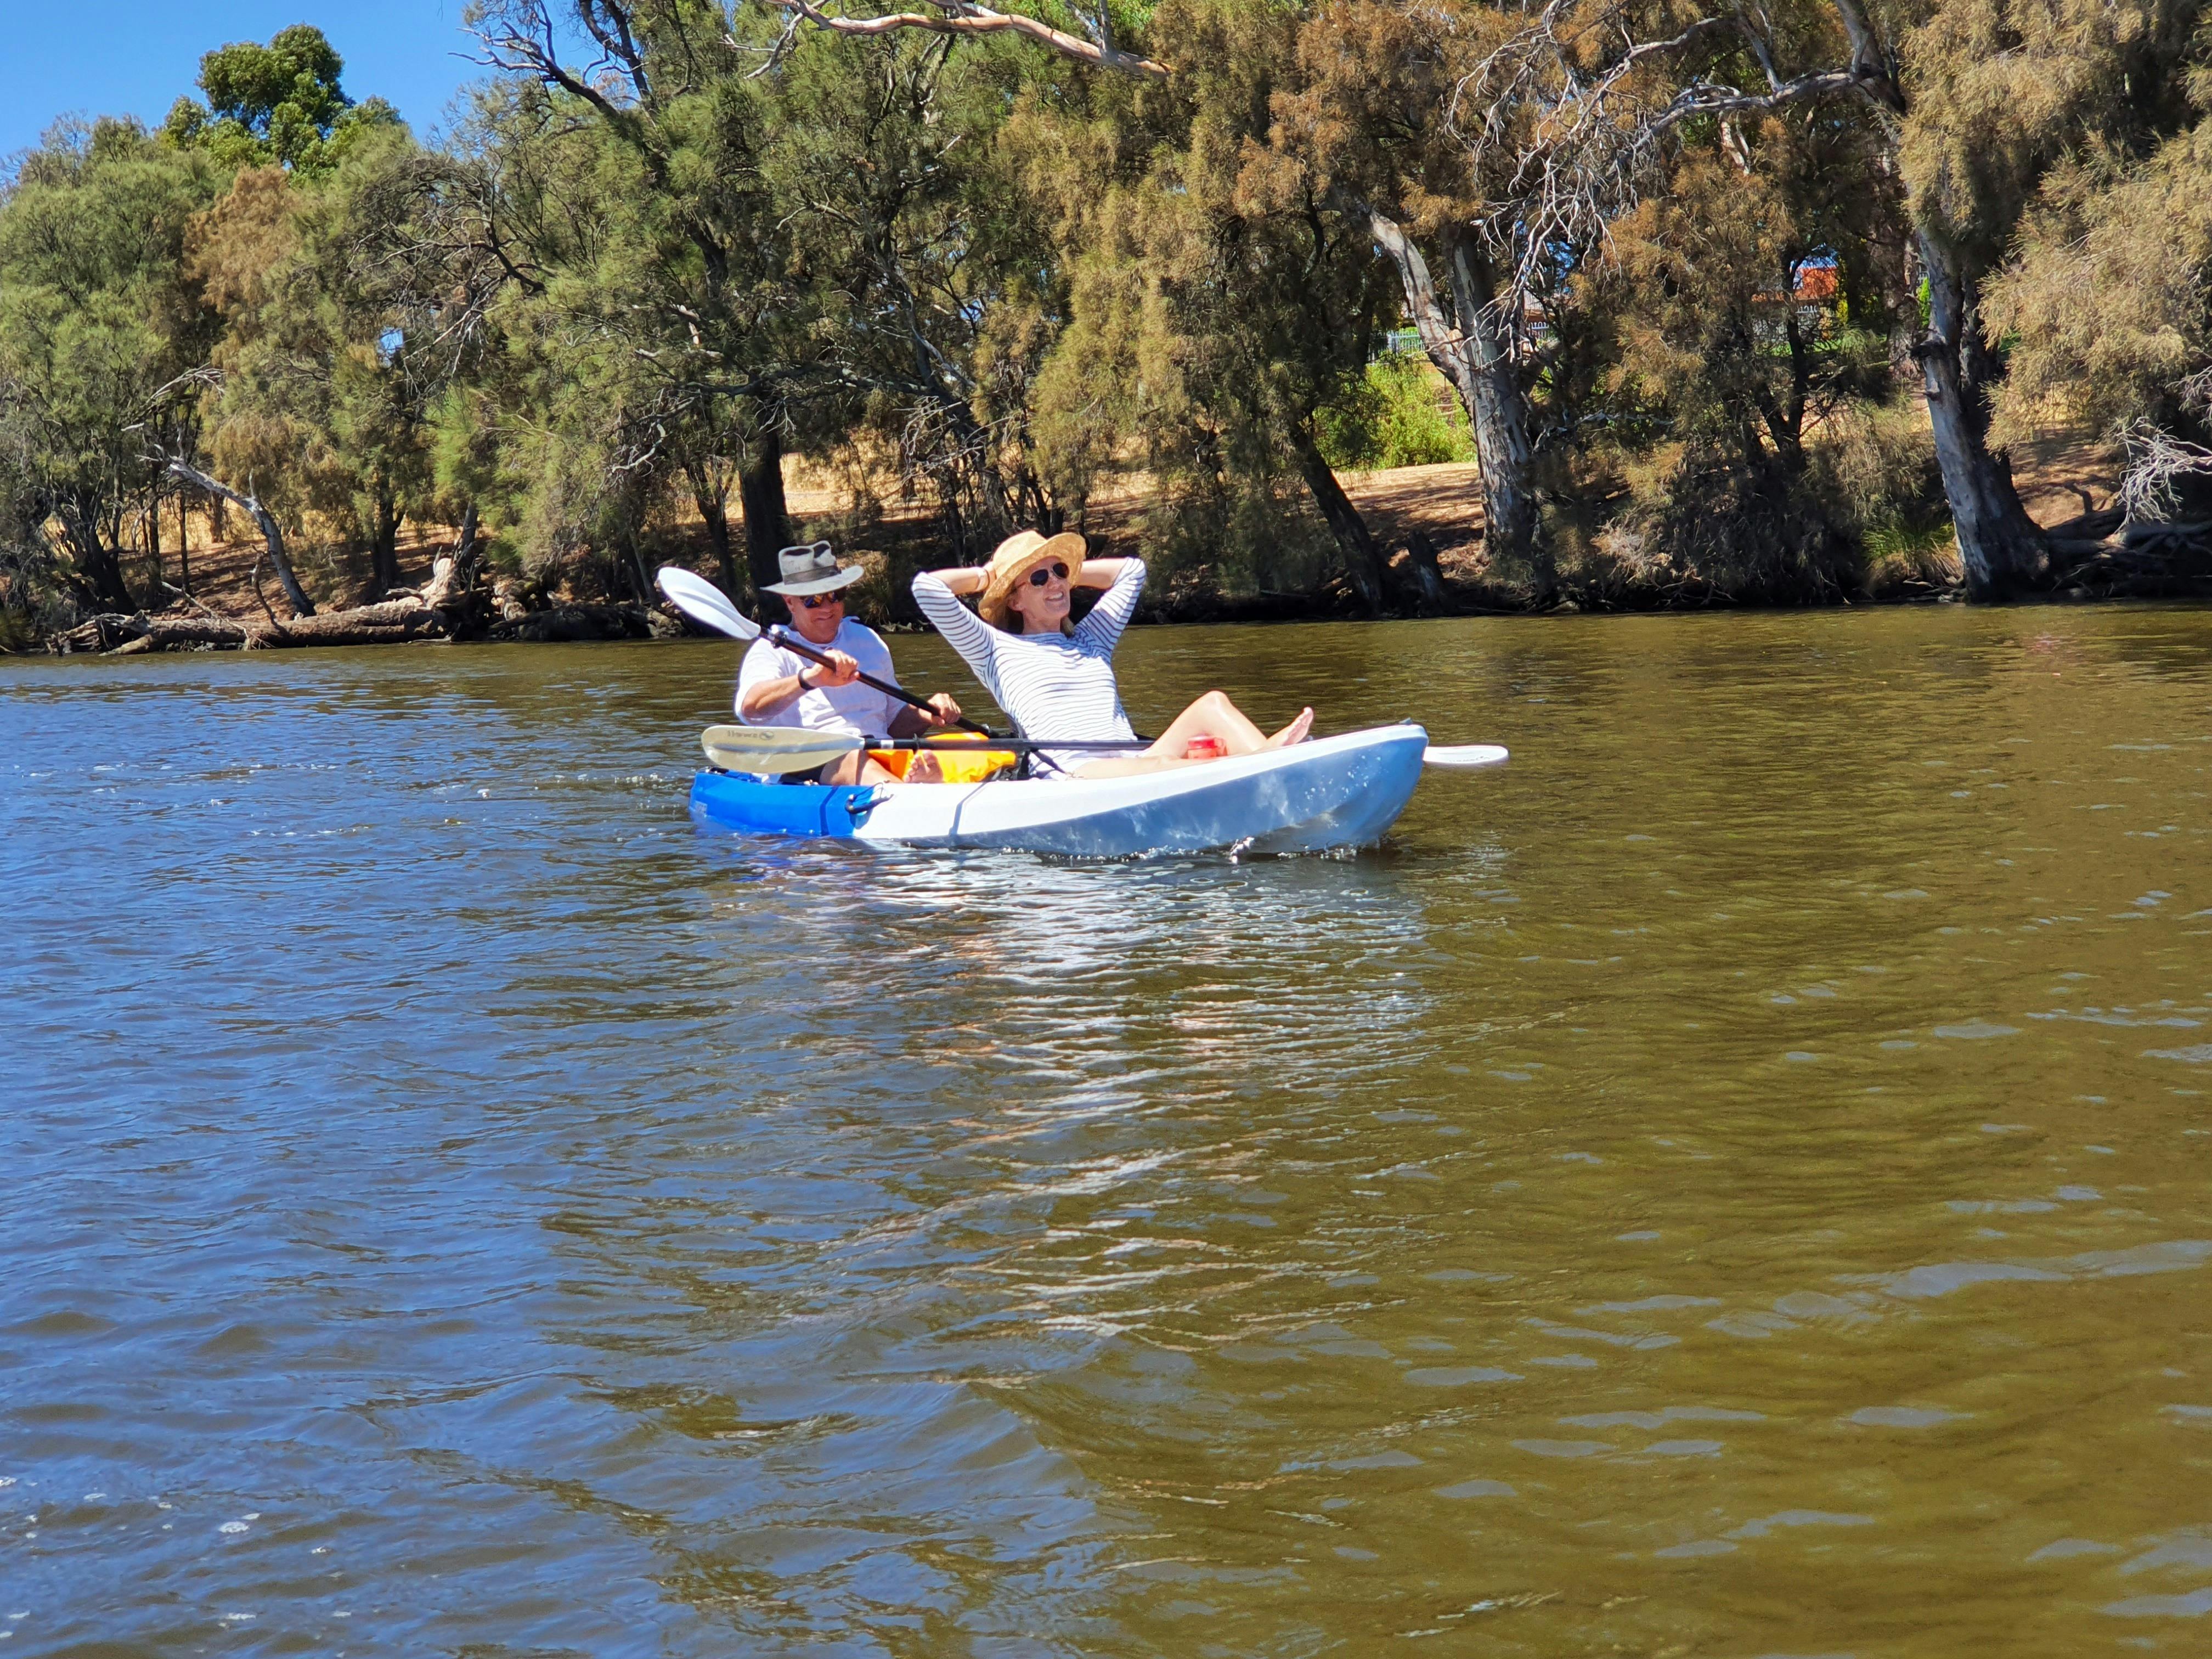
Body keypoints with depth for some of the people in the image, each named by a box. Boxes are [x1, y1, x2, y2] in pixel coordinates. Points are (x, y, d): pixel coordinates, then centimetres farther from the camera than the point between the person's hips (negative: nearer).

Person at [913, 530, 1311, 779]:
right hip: (1073, 774, -7)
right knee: (1155, 770, -37)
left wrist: (1070, 571, 39)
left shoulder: (1091, 640, 33)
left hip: (1134, 759, 7)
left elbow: (1131, 570, 46)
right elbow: (926, 586, 6)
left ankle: (1268, 756, -47)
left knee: (1212, 703, -16)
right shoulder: (998, 650, 16)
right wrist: (985, 576, 22)